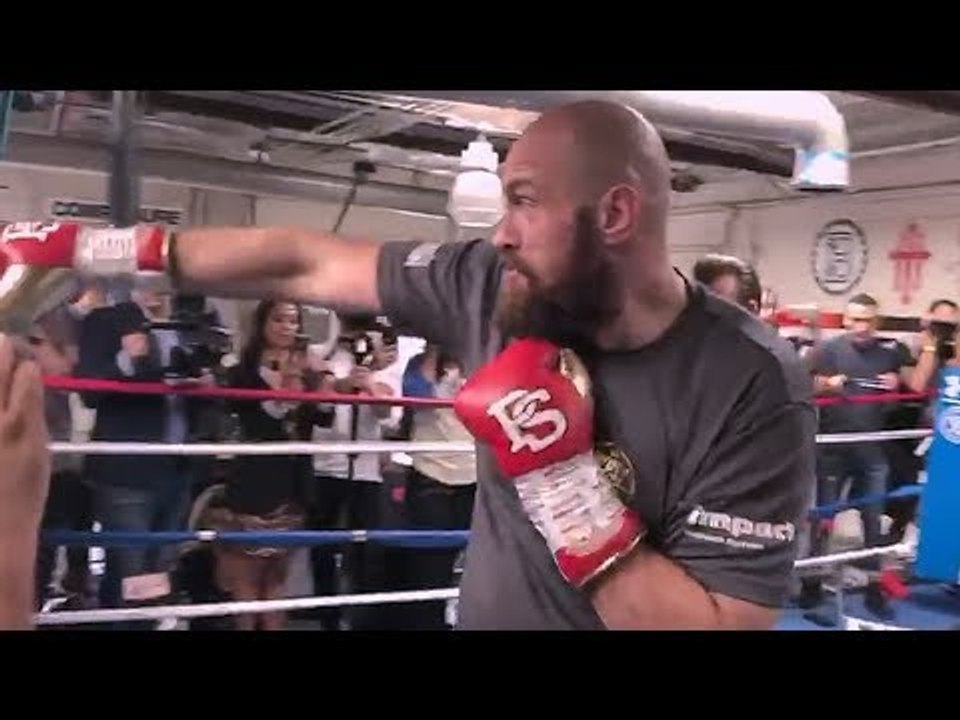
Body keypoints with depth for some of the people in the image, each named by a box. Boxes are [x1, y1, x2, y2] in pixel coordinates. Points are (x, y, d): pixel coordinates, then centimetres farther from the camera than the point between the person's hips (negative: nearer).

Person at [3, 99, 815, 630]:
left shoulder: (753, 386, -22)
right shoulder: (494, 287, -10)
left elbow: (718, 623, -24)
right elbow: (310, 262, -4)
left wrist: (565, 476, -29)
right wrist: (98, 248, 2)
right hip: (477, 611, 5)